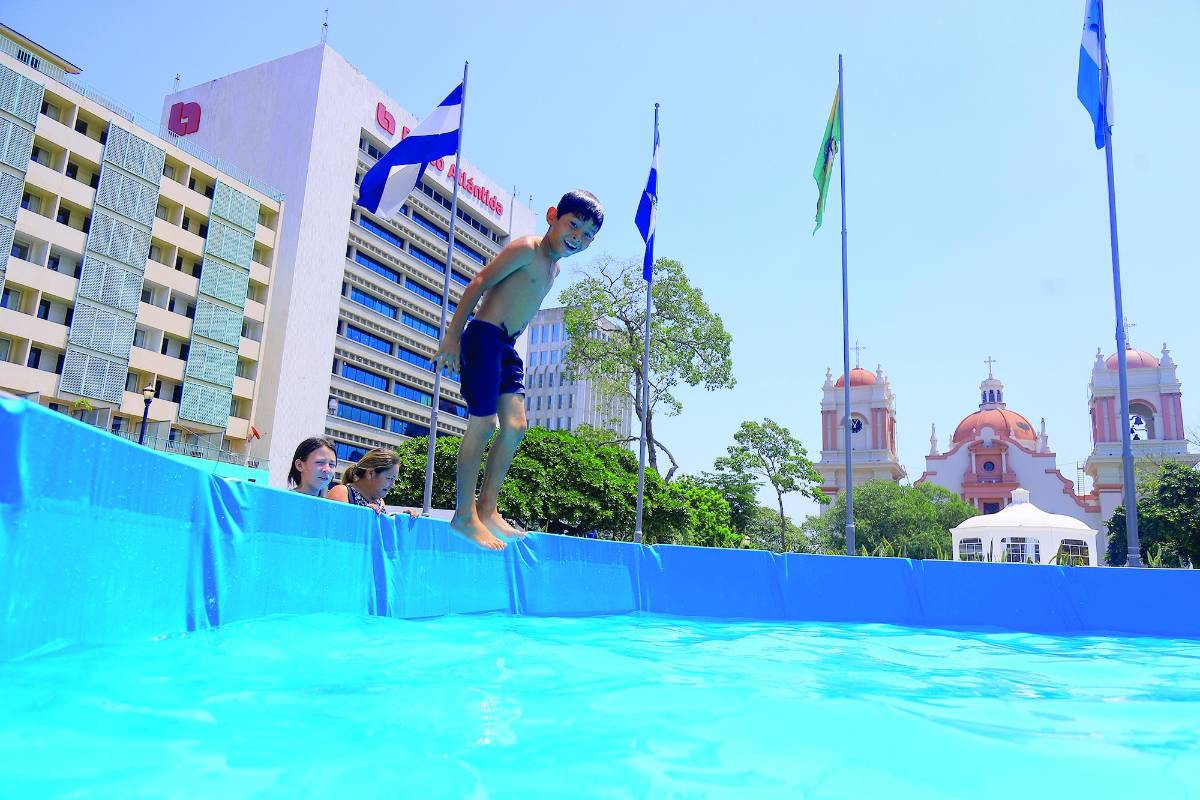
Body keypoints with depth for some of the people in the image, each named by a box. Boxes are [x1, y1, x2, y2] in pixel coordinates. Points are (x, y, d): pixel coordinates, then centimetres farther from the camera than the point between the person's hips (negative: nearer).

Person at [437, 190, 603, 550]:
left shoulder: (554, 267, 18)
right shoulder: (527, 248, -8)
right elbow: (478, 284, -12)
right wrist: (453, 335, -16)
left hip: (507, 346, 9)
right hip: (484, 337, -9)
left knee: (516, 425, 2)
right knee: (483, 423, -10)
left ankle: (487, 510, 7)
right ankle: (464, 515, -3)